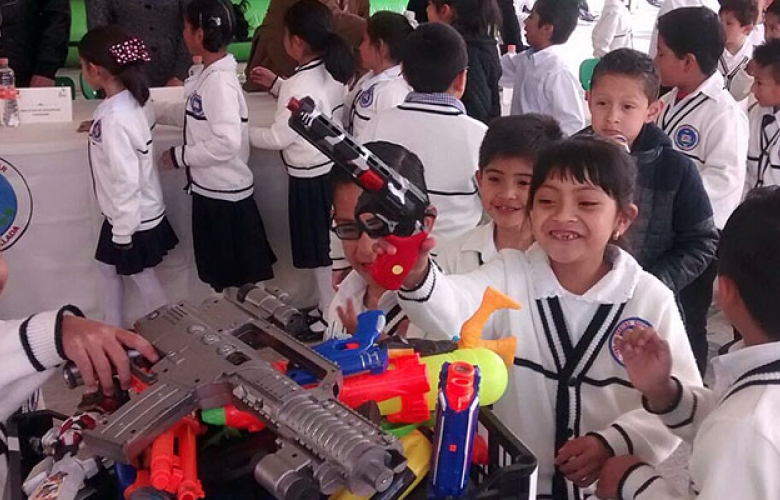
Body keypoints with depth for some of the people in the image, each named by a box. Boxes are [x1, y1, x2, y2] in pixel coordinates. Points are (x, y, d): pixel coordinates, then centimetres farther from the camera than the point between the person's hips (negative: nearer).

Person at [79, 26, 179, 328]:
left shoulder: (115, 118, -29)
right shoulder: (124, 103, -1)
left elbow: (126, 180, -28)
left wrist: (123, 232, -21)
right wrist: (97, 127, 27)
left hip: (133, 219, -10)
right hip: (124, 214, 10)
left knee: (142, 278, 8)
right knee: (107, 267, 23)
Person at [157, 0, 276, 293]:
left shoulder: (219, 81, -22)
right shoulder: (208, 74, 6)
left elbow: (227, 142, -28)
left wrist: (180, 156, -17)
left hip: (224, 196, -9)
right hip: (211, 191, 9)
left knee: (234, 282, 4)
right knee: (221, 278, 19)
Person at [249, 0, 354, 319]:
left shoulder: (300, 83, -23)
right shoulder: (332, 72, 2)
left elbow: (279, 137, -17)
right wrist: (277, 85, 17)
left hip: (310, 179, -8)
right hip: (334, 168, 8)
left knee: (320, 252, 7)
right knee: (332, 247, 20)